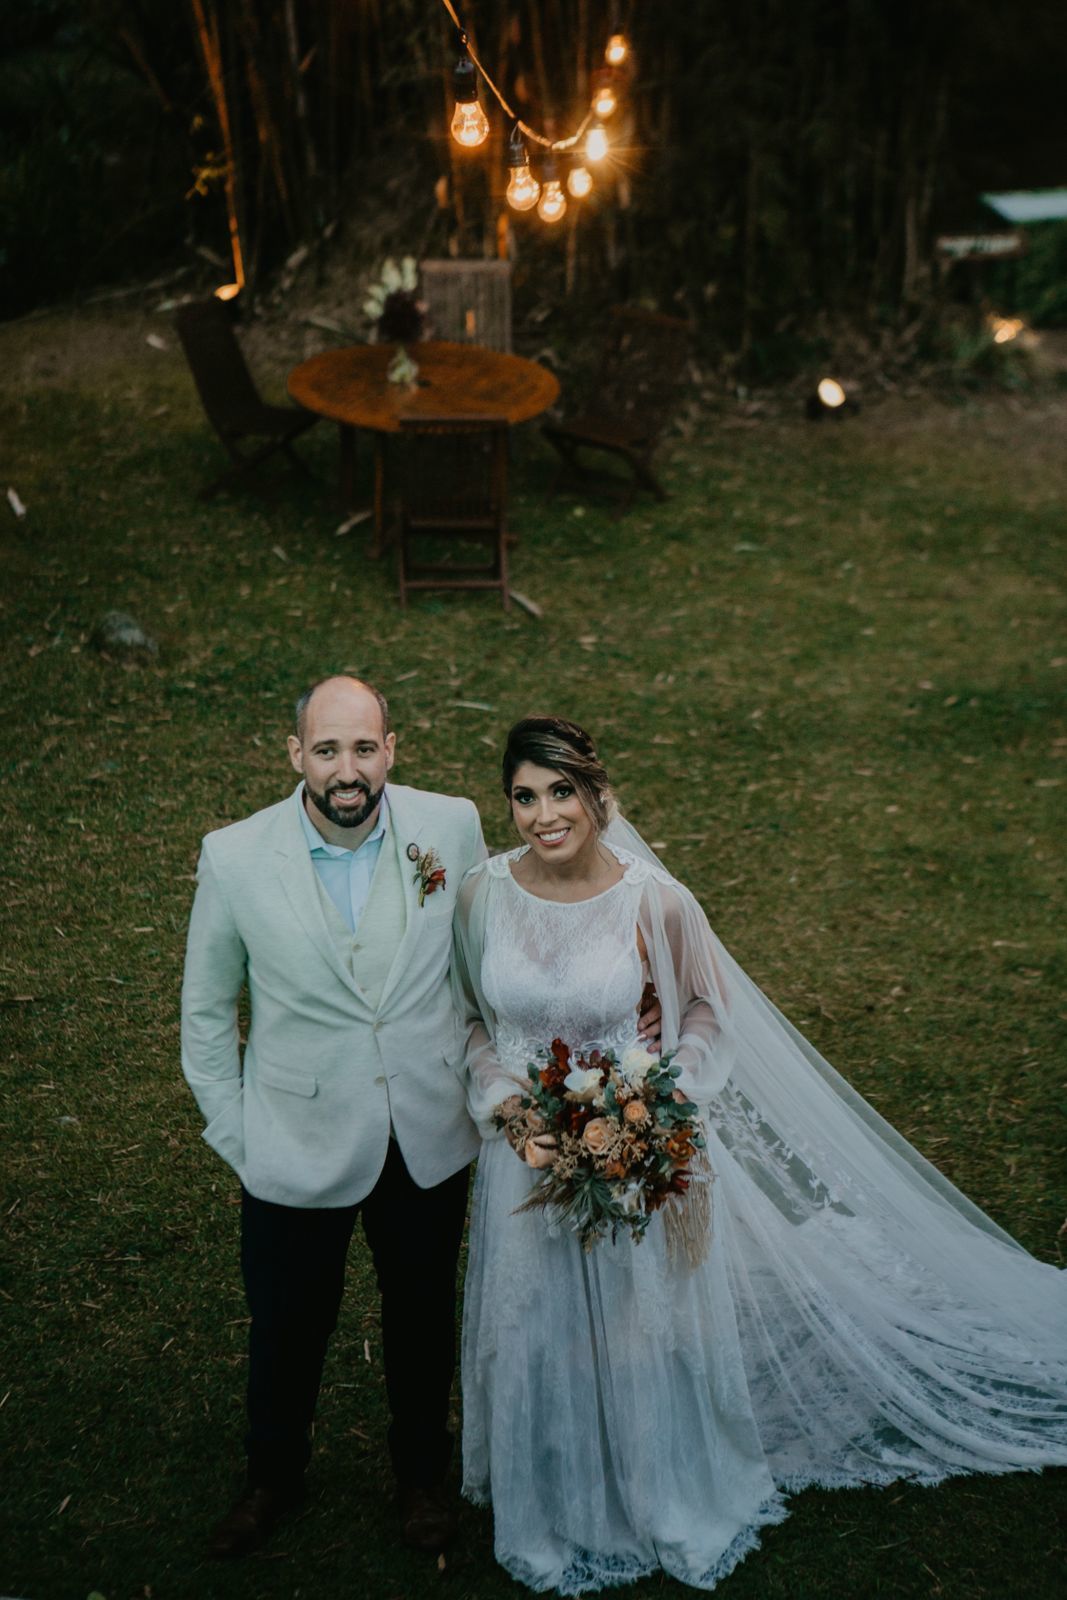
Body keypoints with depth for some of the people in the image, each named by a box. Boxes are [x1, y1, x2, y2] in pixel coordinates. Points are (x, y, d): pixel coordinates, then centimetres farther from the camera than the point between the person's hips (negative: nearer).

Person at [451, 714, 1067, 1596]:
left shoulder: (655, 901, -19)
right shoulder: (484, 894, -12)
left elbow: (707, 1013, -4)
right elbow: (471, 1020, 1)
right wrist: (510, 1113, -13)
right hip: (528, 1157, 2)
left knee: (649, 1334, 16)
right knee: (541, 1340, 18)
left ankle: (670, 1505, 45)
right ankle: (556, 1508, 46)